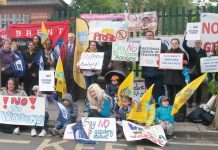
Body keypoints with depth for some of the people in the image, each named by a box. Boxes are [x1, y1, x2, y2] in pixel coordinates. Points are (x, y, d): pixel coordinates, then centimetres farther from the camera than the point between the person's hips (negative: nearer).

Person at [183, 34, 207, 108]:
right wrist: (185, 37, -22)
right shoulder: (190, 50, 6)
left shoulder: (203, 51, 7)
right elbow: (184, 45, -9)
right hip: (191, 71, -1)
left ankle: (198, 102, 14)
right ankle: (190, 102, 8)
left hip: (200, 72, 1)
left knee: (199, 88, 6)